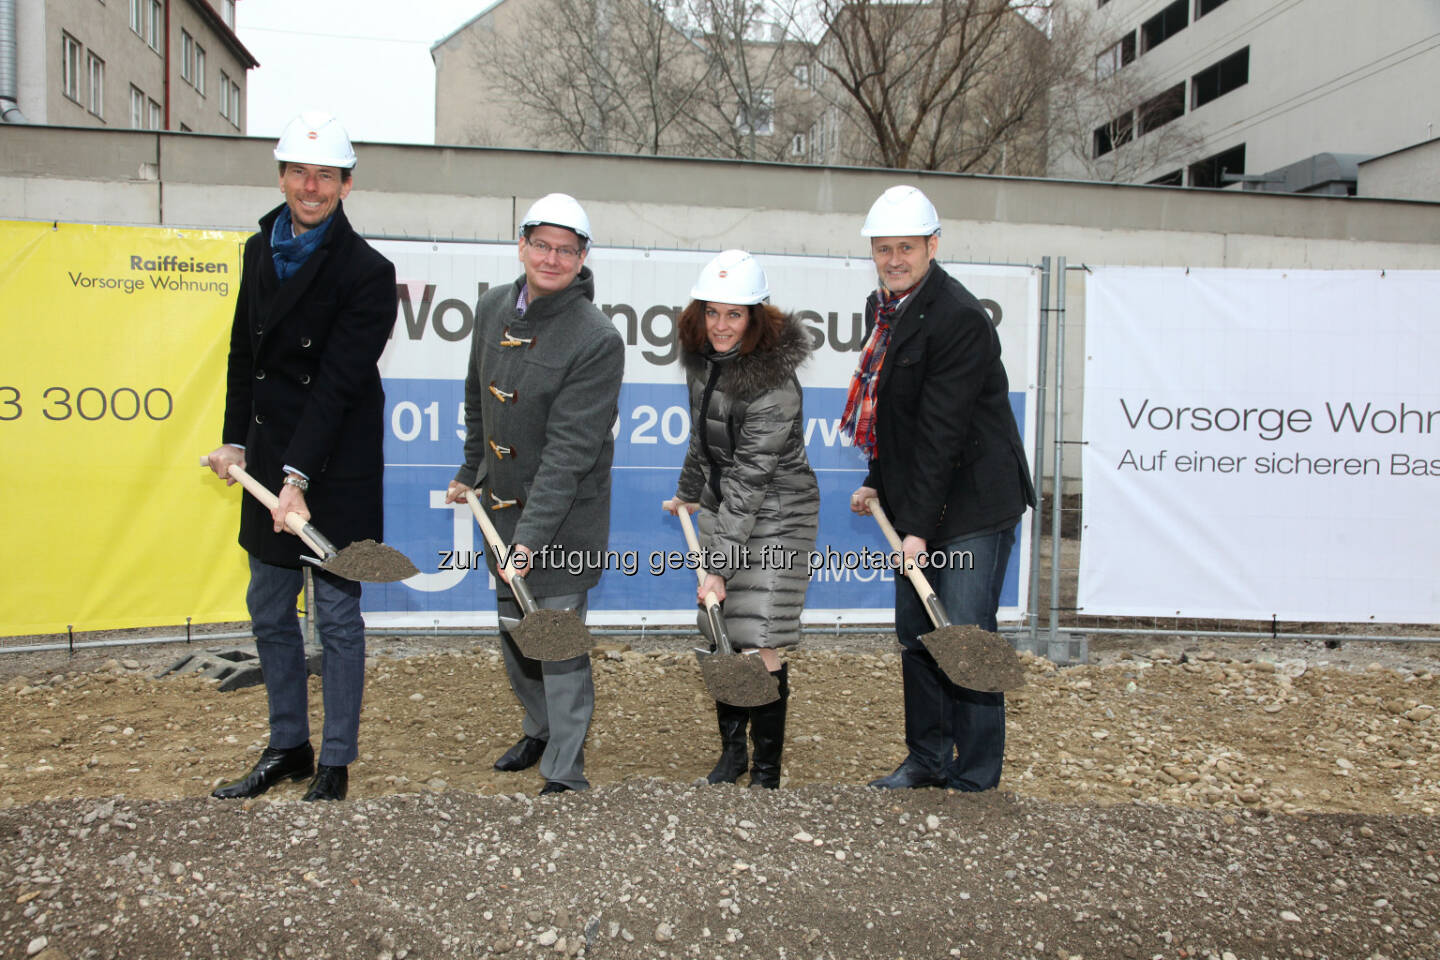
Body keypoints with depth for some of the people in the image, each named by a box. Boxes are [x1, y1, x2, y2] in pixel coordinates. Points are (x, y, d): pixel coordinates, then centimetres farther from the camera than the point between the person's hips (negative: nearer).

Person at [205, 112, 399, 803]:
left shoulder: (367, 272, -13)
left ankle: (336, 765, 16)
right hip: (271, 459, 7)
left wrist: (299, 475, -24)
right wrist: (235, 439, 11)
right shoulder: (261, 248, 9)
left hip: (337, 467, -7)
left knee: (337, 616, 3)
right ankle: (288, 748, 31)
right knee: (269, 611, 15)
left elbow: (338, 384, -19)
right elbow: (245, 350, 17)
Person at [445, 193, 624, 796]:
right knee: (513, 629, 20)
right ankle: (540, 730, 42)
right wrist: (470, 472, 23)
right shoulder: (494, 307, 2)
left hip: (565, 514, -7)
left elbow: (569, 452, -26)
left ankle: (565, 774, 12)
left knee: (559, 643, -2)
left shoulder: (597, 341, -21)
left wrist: (530, 538, -29)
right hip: (500, 502, 7)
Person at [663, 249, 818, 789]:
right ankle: (732, 751, 26)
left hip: (774, 517, -7)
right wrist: (687, 493, 29)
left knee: (760, 645, -7)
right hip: (721, 508, 7)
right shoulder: (703, 358, 0)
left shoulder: (774, 386, -25)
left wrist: (720, 566, -26)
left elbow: (748, 483, -26)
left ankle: (767, 772, 9)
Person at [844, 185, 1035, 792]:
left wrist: (920, 527, -22)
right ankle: (928, 759, 28)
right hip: (917, 502, 9)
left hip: (974, 504, -9)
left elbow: (942, 430, -22)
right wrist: (876, 483, 12)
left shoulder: (959, 318, -18)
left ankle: (975, 781, 8)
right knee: (914, 635, 13)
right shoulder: (881, 307, 9)